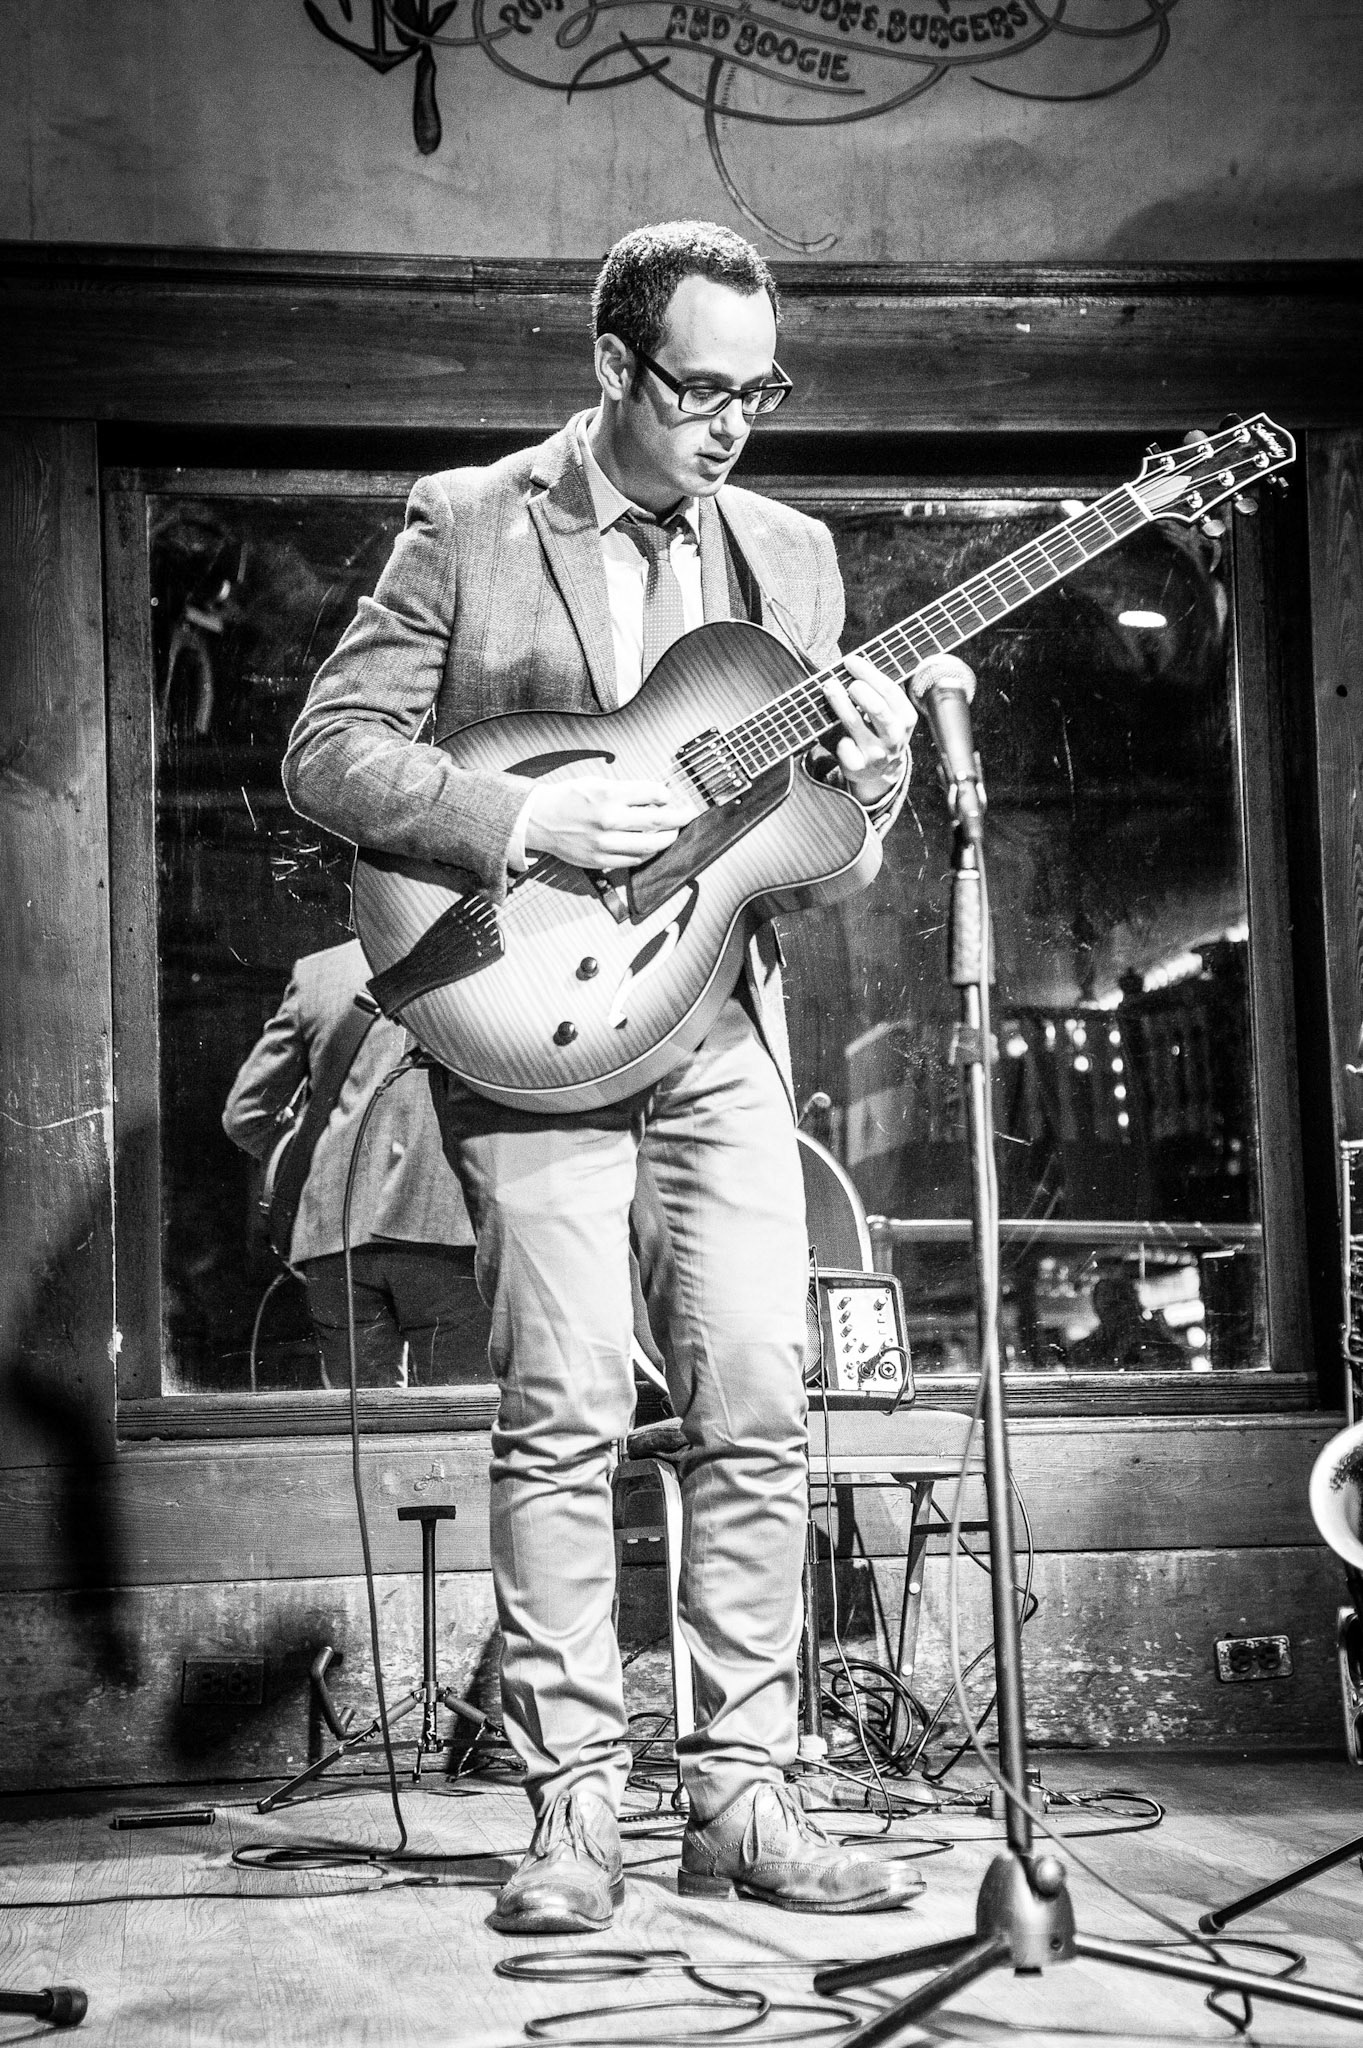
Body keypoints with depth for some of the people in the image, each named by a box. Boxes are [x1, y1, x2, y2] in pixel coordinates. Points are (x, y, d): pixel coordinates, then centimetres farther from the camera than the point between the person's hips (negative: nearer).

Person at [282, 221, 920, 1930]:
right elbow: (328, 753, -5)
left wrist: (870, 780, -7)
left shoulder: (790, 554, 14)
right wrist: (526, 824, -18)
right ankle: (575, 1809, 0)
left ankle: (740, 1795, 7)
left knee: (757, 1416, -1)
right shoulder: (466, 525, 0)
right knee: (565, 1416, -8)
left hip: (725, 1032, 4)